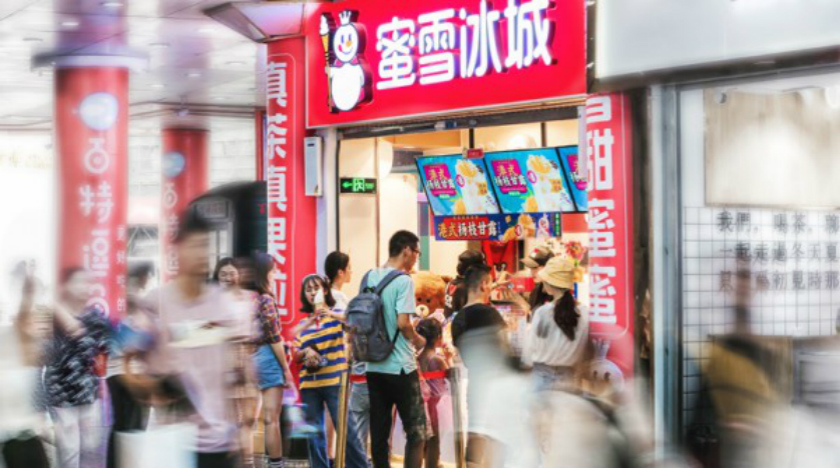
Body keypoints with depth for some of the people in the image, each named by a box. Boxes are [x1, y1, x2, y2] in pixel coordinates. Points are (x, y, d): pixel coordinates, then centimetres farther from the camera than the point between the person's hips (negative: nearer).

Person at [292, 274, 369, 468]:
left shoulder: (337, 315, 4)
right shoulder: (303, 324, 14)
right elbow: (296, 355, 14)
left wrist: (331, 314, -25)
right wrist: (306, 352, -8)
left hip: (335, 381, -4)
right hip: (309, 383, 4)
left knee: (345, 428, -8)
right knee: (314, 432, 5)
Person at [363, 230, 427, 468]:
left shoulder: (369, 277, 8)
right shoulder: (403, 281, -13)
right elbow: (403, 323, -20)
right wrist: (417, 340, -2)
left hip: (374, 365, 7)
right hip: (400, 367, -7)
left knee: (379, 431, 8)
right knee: (416, 431, 2)